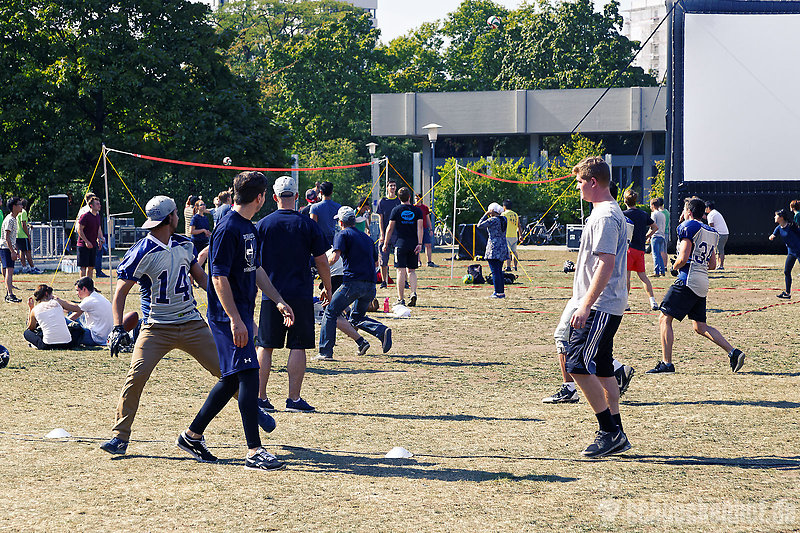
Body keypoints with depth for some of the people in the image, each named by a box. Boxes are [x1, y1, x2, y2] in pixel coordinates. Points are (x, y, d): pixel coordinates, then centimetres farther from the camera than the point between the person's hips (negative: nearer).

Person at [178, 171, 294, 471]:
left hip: (242, 314, 10)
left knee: (232, 379, 13)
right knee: (249, 375, -13)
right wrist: (236, 320, -23)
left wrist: (278, 300, 18)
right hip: (228, 316, -10)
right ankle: (254, 452, -13)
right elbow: (219, 278, -19)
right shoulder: (228, 229, -15)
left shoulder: (248, 228, 15)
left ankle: (192, 435, 25)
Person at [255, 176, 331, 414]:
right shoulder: (308, 225, -2)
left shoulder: (262, 225, 1)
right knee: (298, 347, 2)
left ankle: (260, 397, 7)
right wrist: (328, 289, 12)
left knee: (265, 347, 8)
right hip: (301, 295, -1)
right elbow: (322, 262, 0)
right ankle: (294, 399, -1)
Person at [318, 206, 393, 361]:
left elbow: (334, 258, -12)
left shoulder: (342, 235, 2)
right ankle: (382, 331, -5)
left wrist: (326, 261, 9)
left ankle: (325, 352, -1)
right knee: (356, 318, 21)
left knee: (330, 313, 5)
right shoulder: (366, 237, 23)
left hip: (353, 282, -6)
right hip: (371, 286, 6)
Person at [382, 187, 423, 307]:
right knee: (411, 271, 14)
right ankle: (413, 293, -6)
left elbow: (390, 228, 0)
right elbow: (420, 227, -4)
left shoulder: (396, 210, 0)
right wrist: (419, 244, -6)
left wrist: (385, 244, 8)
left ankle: (400, 299, -4)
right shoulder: (417, 210, 5)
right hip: (413, 245, 2)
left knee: (401, 271, -2)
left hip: (401, 244, -2)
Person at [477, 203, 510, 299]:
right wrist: (489, 216, 19)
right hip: (503, 247, 8)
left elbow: (479, 225, -8)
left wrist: (486, 215, -3)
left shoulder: (492, 220, -14)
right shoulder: (504, 219, 9)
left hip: (494, 248, -8)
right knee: (499, 271, 14)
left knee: (495, 272, -7)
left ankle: (497, 292, -10)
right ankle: (502, 292, 14)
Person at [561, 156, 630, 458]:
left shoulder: (605, 216, -15)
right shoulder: (608, 212, 17)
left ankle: (609, 432, -8)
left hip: (600, 307, -11)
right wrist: (582, 303, 26)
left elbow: (606, 264, -23)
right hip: (602, 306, 11)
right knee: (601, 370, 11)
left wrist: (585, 305, -25)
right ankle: (615, 436, 15)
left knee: (578, 366, -12)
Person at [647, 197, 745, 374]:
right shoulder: (711, 232, 18)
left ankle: (666, 363, -9)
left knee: (664, 319, -4)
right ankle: (733, 352, 2)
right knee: (700, 326, 13)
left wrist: (675, 266, 4)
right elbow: (712, 264, 19)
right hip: (703, 283, 8)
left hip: (688, 280, -8)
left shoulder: (688, 227, -7)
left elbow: (683, 258, -15)